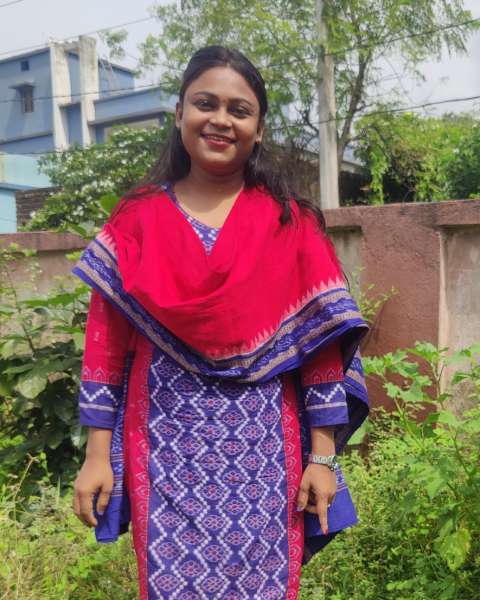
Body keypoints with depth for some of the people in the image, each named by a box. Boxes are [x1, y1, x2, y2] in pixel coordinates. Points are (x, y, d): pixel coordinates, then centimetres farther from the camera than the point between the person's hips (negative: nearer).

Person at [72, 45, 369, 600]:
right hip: (164, 447, 1)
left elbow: (322, 341, 0)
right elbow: (106, 340, 4)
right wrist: (97, 453, 1)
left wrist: (322, 455, -3)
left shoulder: (290, 221, 2)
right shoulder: (136, 219, 4)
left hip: (263, 448, 0)